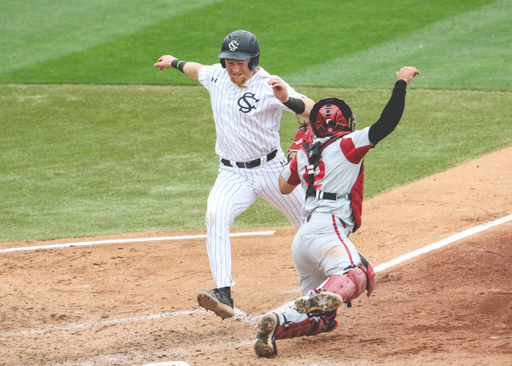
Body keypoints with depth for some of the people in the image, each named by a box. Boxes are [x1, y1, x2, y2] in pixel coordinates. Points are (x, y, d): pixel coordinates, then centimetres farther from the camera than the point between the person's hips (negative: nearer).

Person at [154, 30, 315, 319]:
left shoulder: (269, 86, -17)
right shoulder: (217, 77, 0)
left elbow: (313, 111, -28)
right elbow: (198, 70, 26)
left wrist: (286, 99, -48)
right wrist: (174, 62, 45)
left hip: (272, 170, -3)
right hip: (233, 174, 3)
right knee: (216, 217, -27)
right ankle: (224, 294, -38)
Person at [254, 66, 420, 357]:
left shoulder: (304, 154, 22)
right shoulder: (347, 145, 4)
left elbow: (284, 186, 38)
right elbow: (385, 125, -5)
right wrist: (401, 83, 3)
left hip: (302, 239, 8)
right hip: (327, 229, -8)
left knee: (324, 320, 10)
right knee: (356, 275, -34)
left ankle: (277, 323, -16)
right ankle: (323, 299, -64)